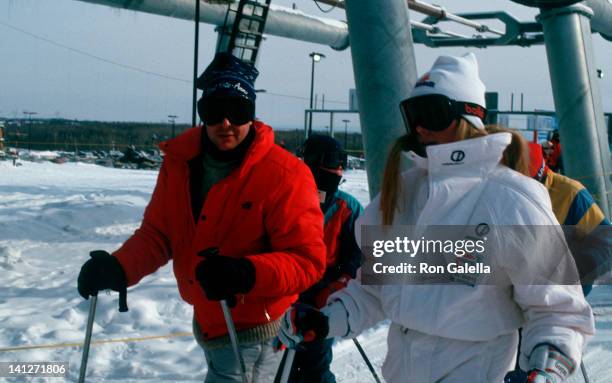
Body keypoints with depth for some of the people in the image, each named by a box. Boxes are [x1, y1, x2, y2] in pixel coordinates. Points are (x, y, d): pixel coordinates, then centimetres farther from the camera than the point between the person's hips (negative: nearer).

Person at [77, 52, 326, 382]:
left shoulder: (284, 175, -21)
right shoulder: (179, 161, -4)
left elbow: (308, 261, -22)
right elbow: (158, 234, 0)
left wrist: (246, 274, -39)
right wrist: (117, 268, -20)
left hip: (251, 336, -7)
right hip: (207, 327, 7)